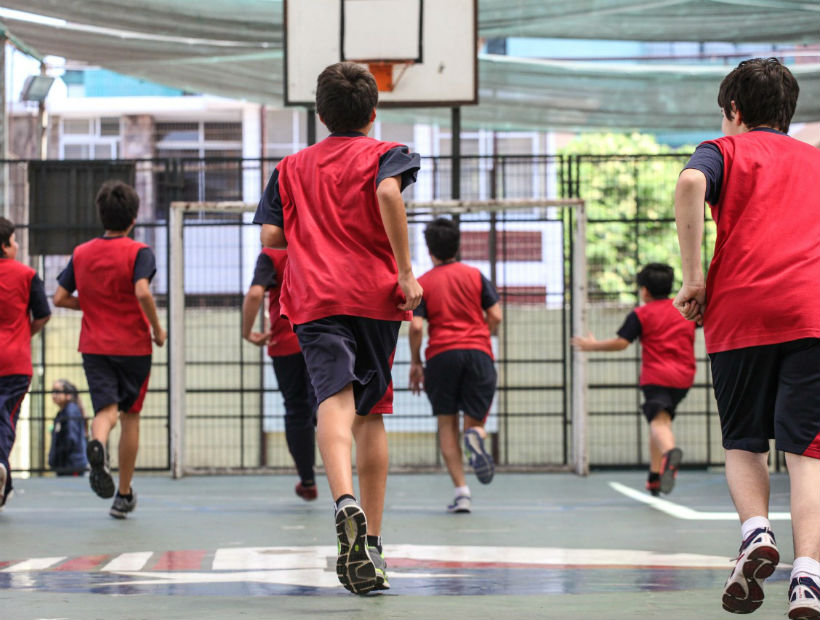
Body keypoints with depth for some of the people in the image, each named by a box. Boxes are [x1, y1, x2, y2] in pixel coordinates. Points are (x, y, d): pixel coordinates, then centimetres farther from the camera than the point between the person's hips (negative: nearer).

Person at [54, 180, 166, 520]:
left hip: (94, 345, 2)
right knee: (130, 414, 11)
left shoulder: (81, 253, 6)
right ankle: (124, 495, 15)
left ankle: (98, 444, -42)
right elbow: (142, 291, -23)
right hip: (134, 345, -2)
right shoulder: (139, 252, -7)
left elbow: (60, 297, 4)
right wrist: (157, 328, -10)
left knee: (106, 409, -4)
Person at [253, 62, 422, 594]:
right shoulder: (384, 153, 10)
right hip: (375, 294, 0)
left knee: (336, 401, -20)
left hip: (315, 300, 0)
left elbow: (271, 236, 11)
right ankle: (371, 541, 14)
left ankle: (347, 504, -48)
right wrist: (406, 271, -12)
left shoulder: (291, 167, 20)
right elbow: (388, 192, -14)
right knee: (372, 414, 12)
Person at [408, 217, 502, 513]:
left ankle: (461, 489, -4)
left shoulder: (422, 283, 6)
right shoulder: (475, 275, 10)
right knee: (475, 419, 10)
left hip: (441, 355, -1)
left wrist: (415, 362, 7)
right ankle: (475, 435, -30)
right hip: (478, 351, 1)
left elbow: (416, 326, -4)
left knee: (447, 425, 9)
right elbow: (495, 316, 5)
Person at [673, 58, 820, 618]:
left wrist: (694, 278, -7)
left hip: (740, 312, -1)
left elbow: (691, 183, -8)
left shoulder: (726, 150, 15)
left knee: (743, 442, 15)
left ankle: (756, 531, -10)